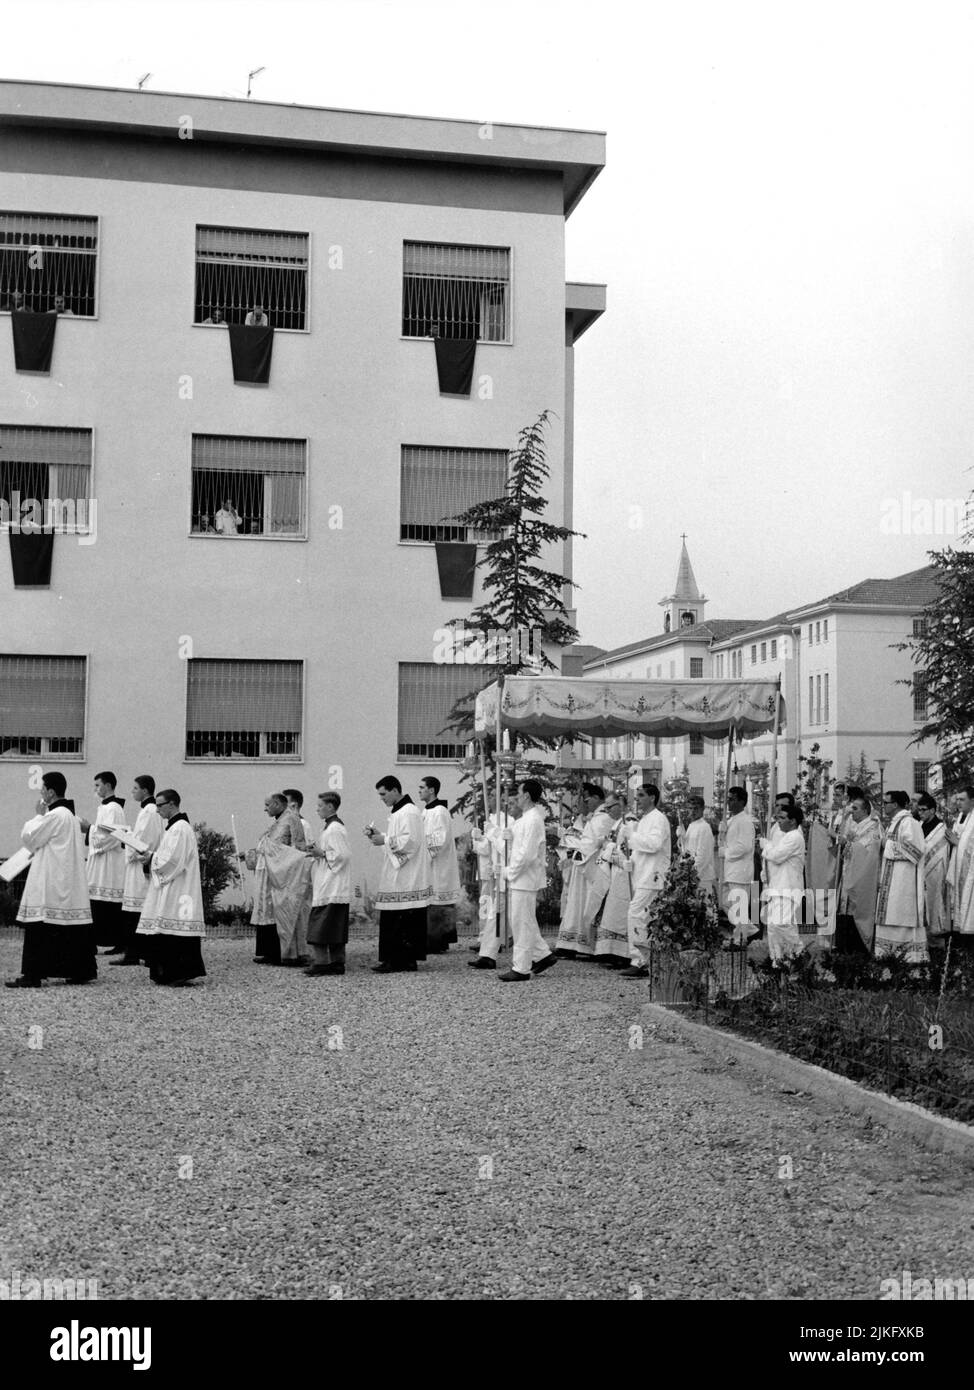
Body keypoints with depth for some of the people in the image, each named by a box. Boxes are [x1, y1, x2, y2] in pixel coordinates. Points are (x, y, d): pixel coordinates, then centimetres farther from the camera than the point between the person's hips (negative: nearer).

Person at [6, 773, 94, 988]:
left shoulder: (54, 816, -15)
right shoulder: (69, 815, 15)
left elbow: (29, 837, -9)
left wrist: (38, 815, 1)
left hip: (50, 883, -9)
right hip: (69, 882, 9)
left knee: (40, 927, -7)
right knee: (72, 925, 10)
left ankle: (32, 975, -7)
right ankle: (81, 971, 12)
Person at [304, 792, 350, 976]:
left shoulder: (334, 829, -16)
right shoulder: (330, 826, 15)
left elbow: (342, 855, -22)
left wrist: (322, 854, -14)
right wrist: (317, 852, 11)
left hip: (330, 890, -10)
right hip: (334, 890, 10)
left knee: (321, 926, -7)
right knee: (335, 927, 11)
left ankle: (321, 962, -6)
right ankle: (337, 963, 14)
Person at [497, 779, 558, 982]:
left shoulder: (533, 820, -19)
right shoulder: (526, 818, 13)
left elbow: (527, 854, -23)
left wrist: (510, 872, -14)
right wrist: (511, 838, 7)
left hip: (525, 878, -10)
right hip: (522, 878, 10)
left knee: (522, 922, -3)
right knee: (525, 921, 17)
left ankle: (521, 969, 3)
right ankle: (543, 955, 25)